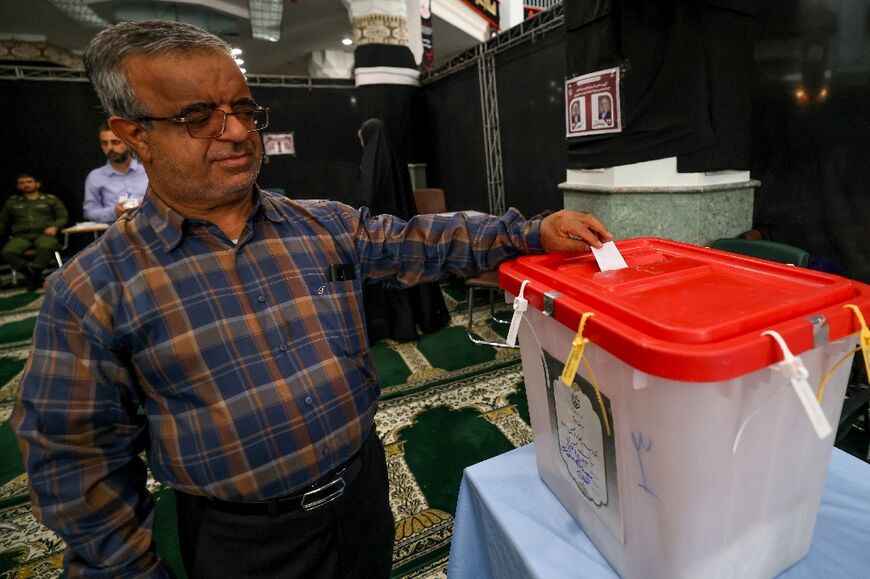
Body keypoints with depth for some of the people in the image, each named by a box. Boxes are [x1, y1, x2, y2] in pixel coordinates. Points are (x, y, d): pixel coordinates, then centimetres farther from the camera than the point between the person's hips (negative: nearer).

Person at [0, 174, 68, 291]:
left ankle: (32, 274, -26)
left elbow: (63, 217, 10)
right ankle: (34, 275, -22)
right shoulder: (12, 202, 26)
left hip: (44, 234, -3)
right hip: (21, 236, 3)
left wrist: (54, 227, -11)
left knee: (46, 247, -40)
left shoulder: (51, 199, 18)